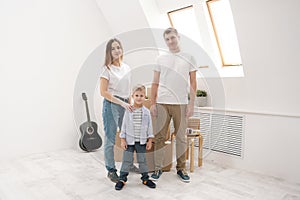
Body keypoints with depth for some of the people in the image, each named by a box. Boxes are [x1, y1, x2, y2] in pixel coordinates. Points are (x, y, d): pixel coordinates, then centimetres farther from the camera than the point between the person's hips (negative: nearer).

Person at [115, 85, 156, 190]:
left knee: (142, 160, 12)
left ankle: (145, 178, 27)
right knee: (127, 160, 6)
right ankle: (122, 179, 19)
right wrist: (122, 140, -4)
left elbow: (149, 126, 3)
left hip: (142, 141, 1)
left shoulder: (146, 112, -1)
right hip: (129, 140, -1)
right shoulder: (128, 111, -6)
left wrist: (150, 140, 2)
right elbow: (124, 125, -2)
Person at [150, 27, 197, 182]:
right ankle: (157, 168, 17)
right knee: (159, 137, 4)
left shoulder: (189, 58, 7)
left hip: (181, 104, 0)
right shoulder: (161, 59, 10)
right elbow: (155, 83, 9)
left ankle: (181, 168, 21)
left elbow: (193, 83, 5)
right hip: (162, 103, 1)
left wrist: (191, 104, -2)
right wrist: (152, 103, 1)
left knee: (181, 137, 7)